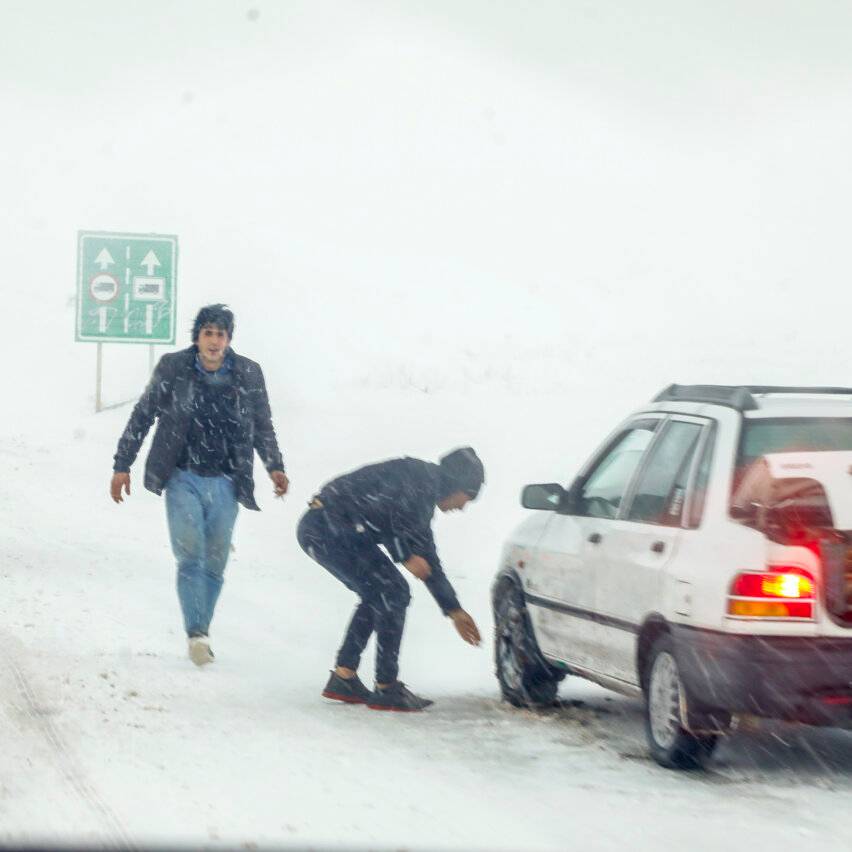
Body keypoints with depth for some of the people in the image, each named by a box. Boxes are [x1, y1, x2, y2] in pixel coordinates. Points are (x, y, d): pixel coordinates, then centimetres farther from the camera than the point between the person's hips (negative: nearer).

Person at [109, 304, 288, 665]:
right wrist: (122, 465, 3)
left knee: (214, 564, 4)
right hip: (183, 478, -2)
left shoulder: (248, 374, 0)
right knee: (190, 557, -15)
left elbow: (262, 427, 13)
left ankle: (200, 634, 17)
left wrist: (275, 467, 1)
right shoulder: (173, 369, -4)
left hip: (224, 483, 2)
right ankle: (196, 634, -15)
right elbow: (142, 417, 4)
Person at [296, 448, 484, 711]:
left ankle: (343, 678, 20)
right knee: (392, 593, -7)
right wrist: (406, 555, -12)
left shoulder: (423, 500, 25)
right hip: (332, 528, -11)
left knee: (378, 596, 19)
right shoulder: (421, 476, -6)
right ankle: (386, 689, -3)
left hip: (315, 530, 11)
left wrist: (454, 610, 34)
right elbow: (380, 508, -21)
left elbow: (427, 559, 32)